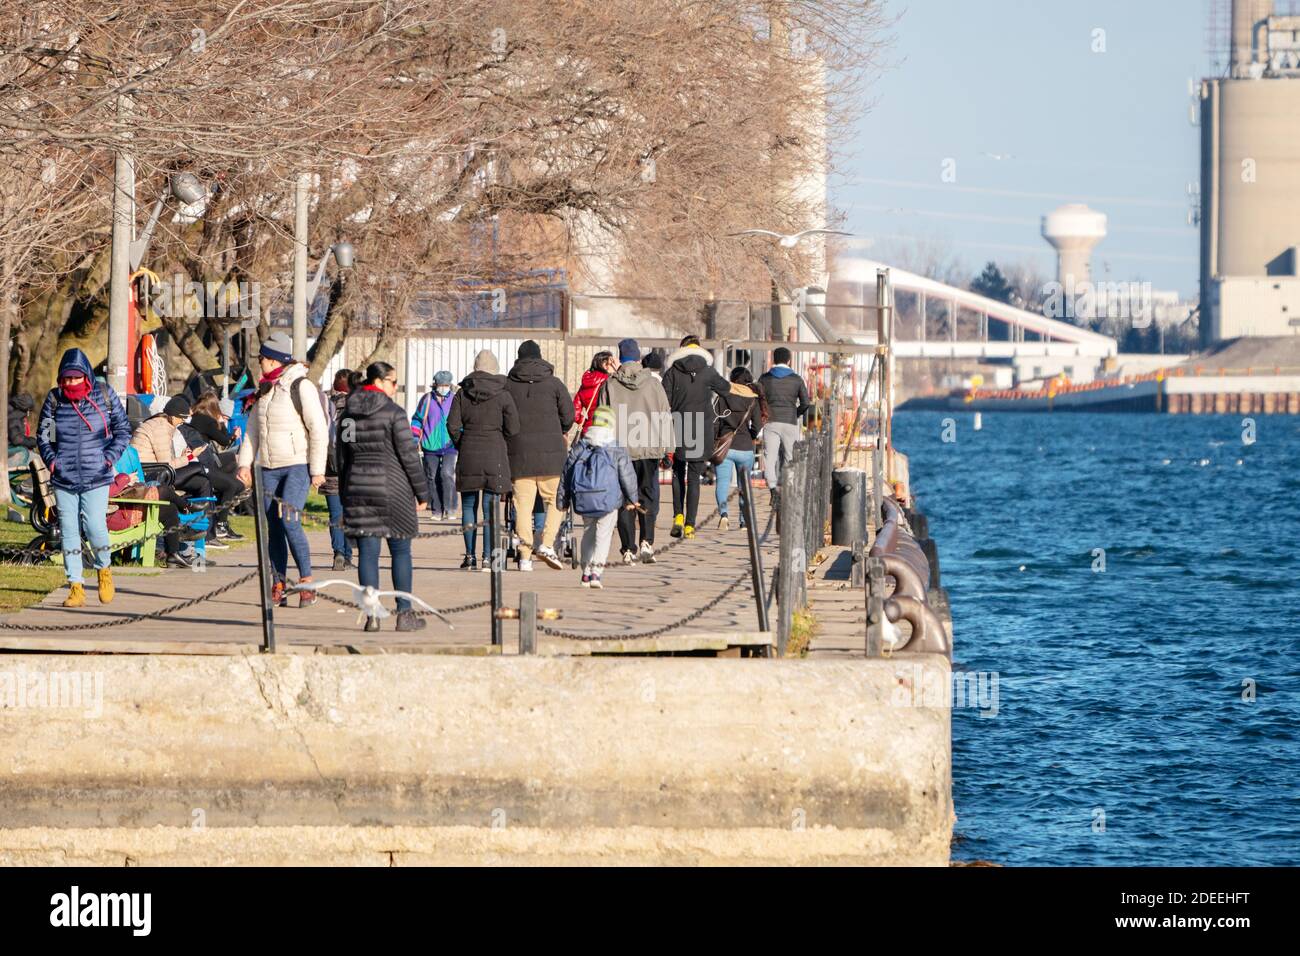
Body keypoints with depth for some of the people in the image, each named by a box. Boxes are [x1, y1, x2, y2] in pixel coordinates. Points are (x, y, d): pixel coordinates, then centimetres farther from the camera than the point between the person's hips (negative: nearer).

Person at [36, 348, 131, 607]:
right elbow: (42, 435, 14)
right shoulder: (54, 399, 3)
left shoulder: (105, 396, 0)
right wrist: (51, 460, 0)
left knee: (95, 525, -13)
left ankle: (104, 569, 16)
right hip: (63, 479, 2)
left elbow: (123, 429, 9)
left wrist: (110, 457, -3)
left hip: (96, 478, -2)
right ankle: (75, 587, 7)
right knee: (68, 531, 1)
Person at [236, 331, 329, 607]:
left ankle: (306, 581, -10)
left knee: (289, 521, -19)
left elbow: (319, 430, -10)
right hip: (269, 468, 7)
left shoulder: (301, 387, -8)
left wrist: (317, 470, -13)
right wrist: (245, 462, 7)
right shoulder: (264, 390, 14)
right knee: (273, 526, 3)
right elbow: (252, 430, 19)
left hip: (298, 466, -7)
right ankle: (278, 587, 8)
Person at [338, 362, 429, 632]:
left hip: (357, 486, 5)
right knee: (400, 551, 5)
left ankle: (372, 614, 1)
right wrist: (421, 492, -1)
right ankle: (405, 613, 5)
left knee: (367, 552, 4)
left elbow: (342, 457, 12)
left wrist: (345, 496, 19)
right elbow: (409, 455, -10)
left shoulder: (348, 414, 8)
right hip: (392, 487, -5)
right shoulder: (394, 413, -10)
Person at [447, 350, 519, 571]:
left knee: (468, 505, 11)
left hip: (468, 455, 1)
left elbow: (453, 425, -4)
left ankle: (469, 556, 9)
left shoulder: (462, 394, 1)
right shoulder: (502, 395, -4)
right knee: (490, 508, 2)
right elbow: (513, 428, -5)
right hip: (494, 456, -1)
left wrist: (460, 445, 12)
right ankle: (488, 557, -2)